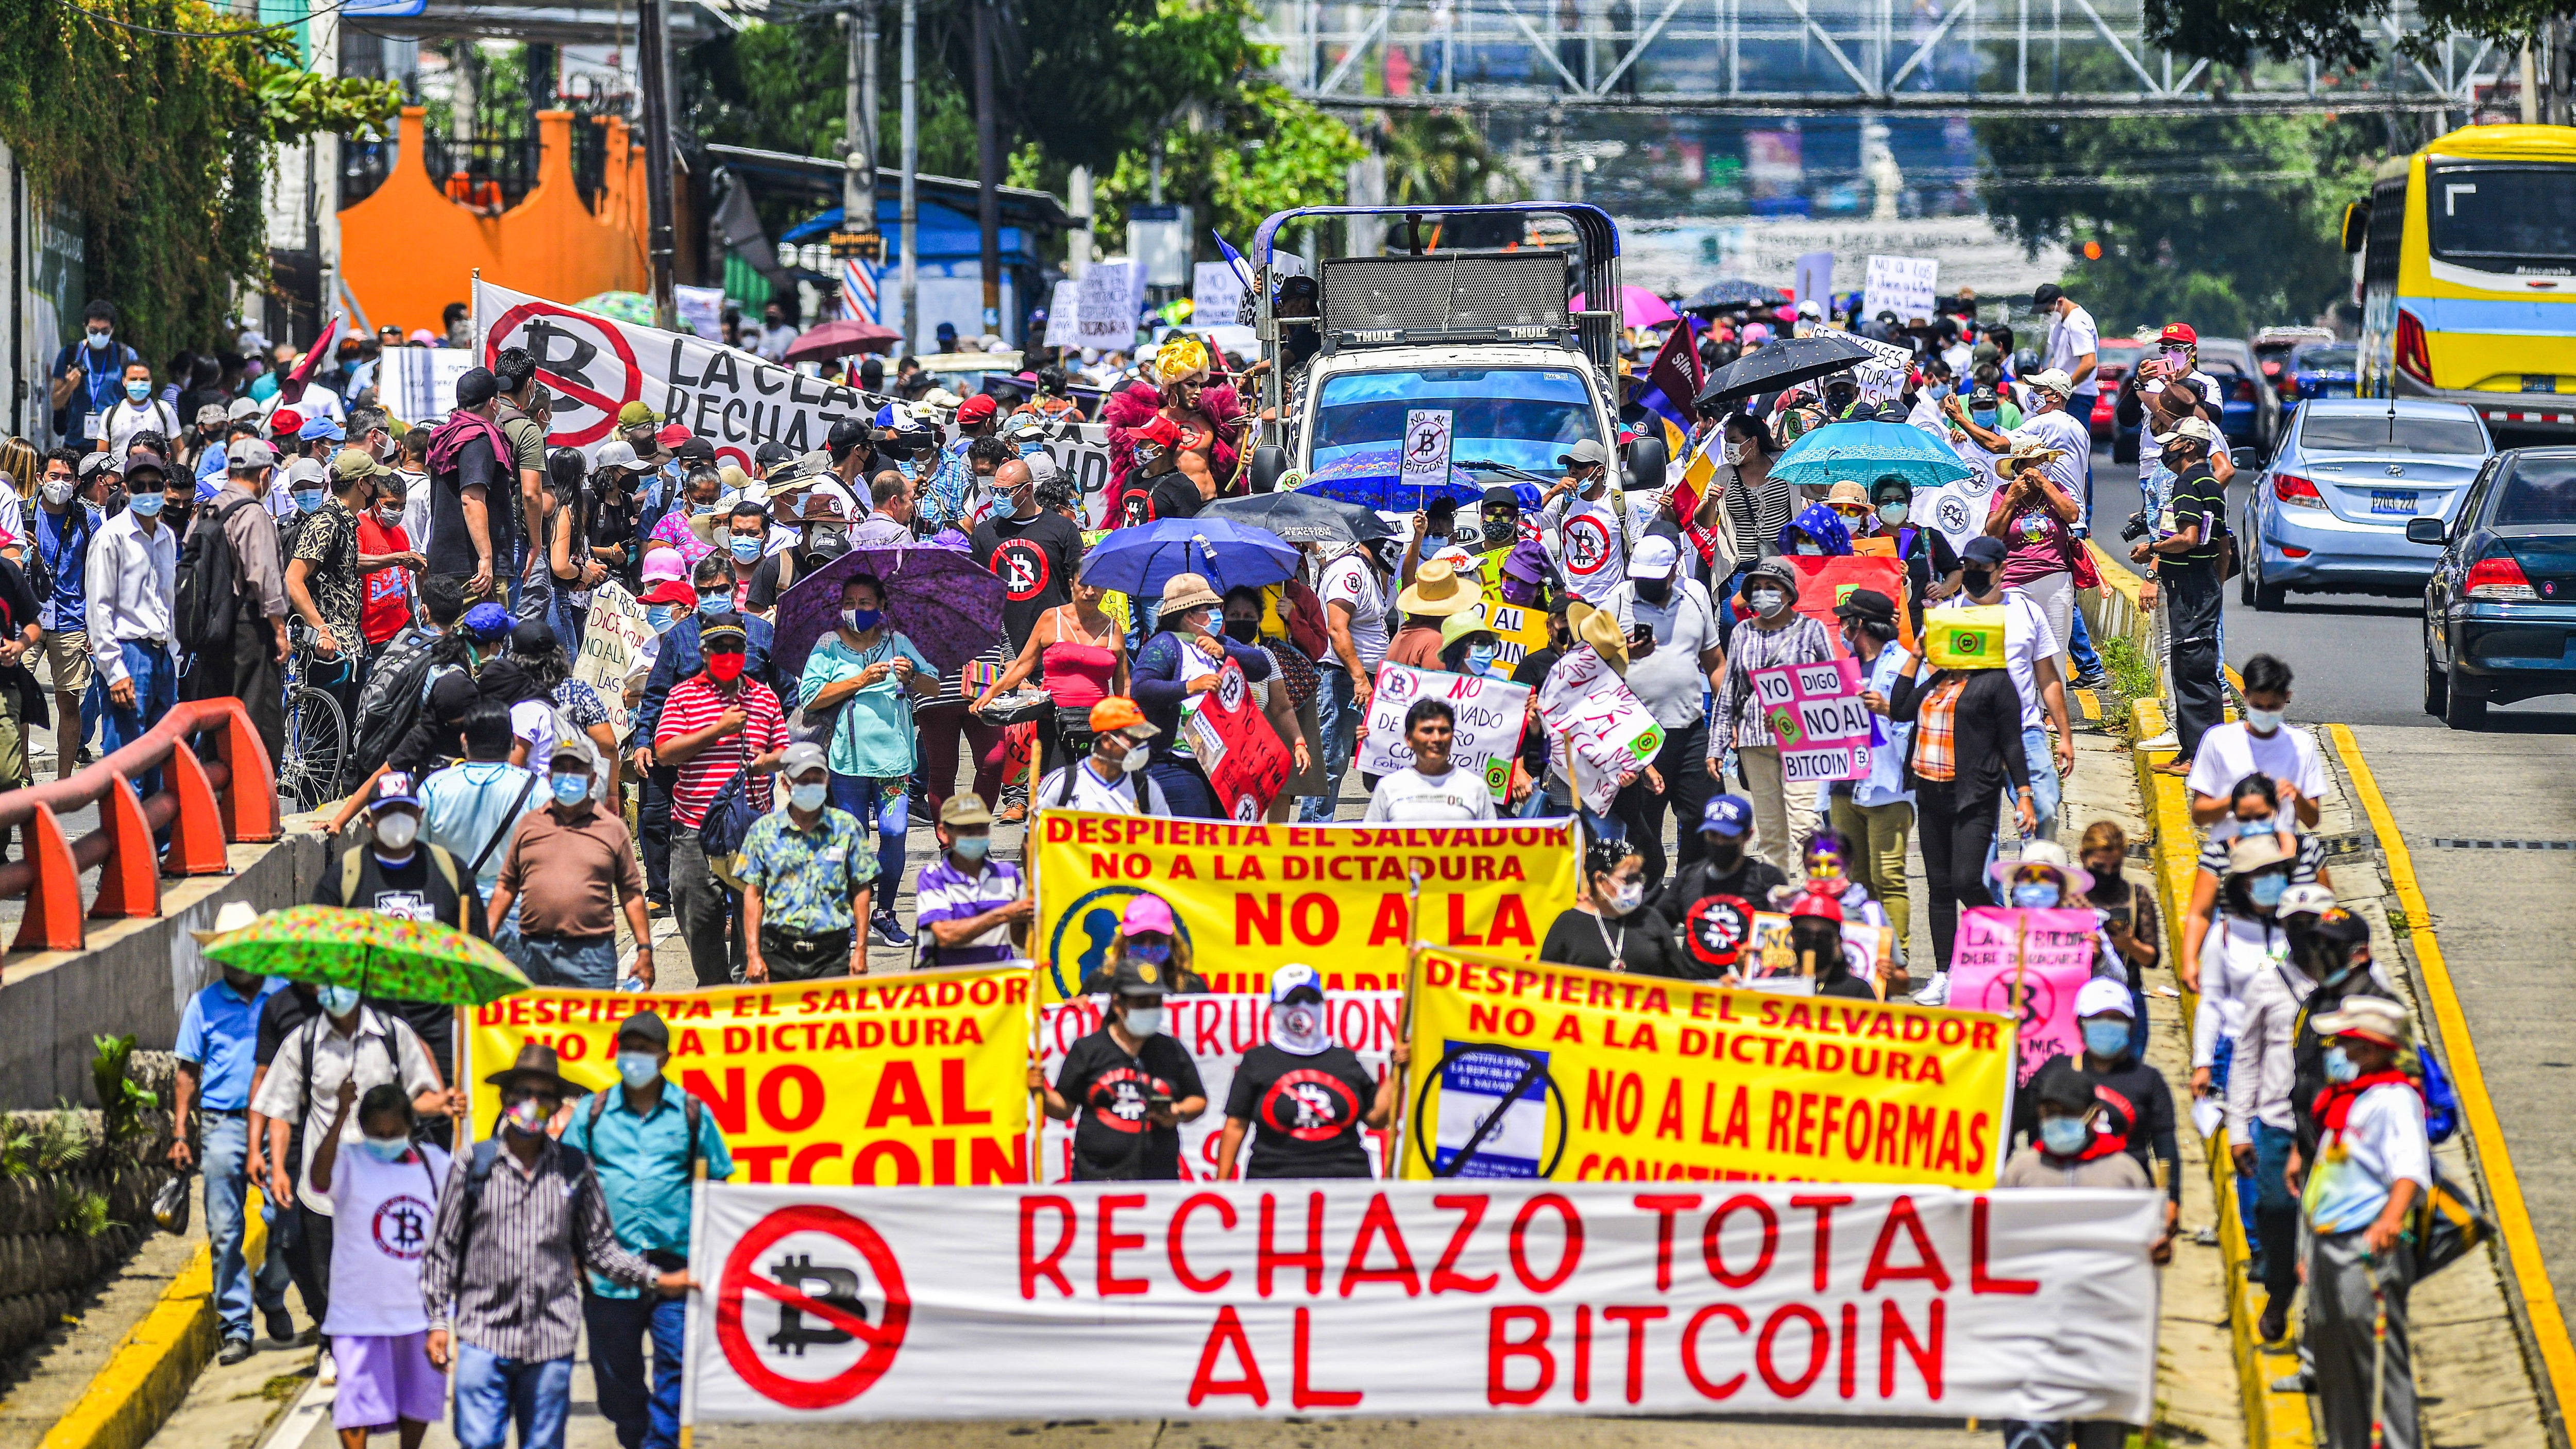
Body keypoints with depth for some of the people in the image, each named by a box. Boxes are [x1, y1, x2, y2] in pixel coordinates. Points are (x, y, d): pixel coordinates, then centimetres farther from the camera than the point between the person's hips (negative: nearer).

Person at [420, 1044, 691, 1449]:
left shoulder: (575, 1169, 8)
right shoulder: (475, 1166, 4)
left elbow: (599, 1247, 14)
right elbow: (443, 1249, 8)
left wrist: (656, 1278, 3)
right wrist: (438, 1321, 3)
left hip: (551, 1340, 1)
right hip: (484, 1336, -1)